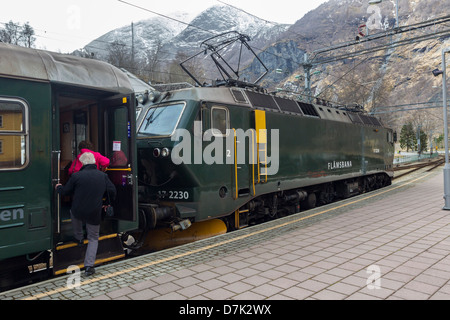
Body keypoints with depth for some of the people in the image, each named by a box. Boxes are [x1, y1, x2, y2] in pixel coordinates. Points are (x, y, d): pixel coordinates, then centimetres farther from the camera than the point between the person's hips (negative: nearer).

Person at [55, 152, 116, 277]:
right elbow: (112, 191, 4)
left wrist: (58, 187, 24)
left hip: (78, 212, 0)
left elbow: (65, 192, 1)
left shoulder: (76, 176, -11)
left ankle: (78, 237, 49)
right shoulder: (103, 176, -2)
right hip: (94, 215, 1)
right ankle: (89, 266, 5)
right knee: (93, 238, 15)